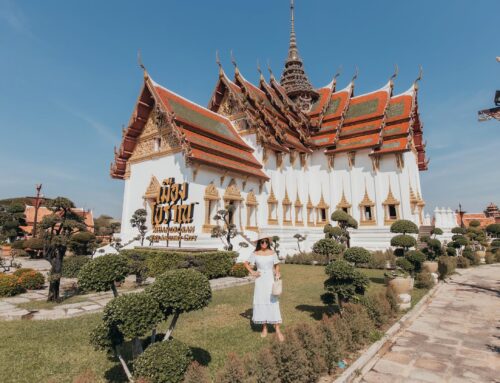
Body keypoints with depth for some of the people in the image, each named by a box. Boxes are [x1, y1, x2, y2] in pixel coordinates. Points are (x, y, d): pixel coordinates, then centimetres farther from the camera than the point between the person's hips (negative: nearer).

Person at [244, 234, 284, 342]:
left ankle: (277, 330, 1)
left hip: (270, 280, -1)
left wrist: (277, 273, -11)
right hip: (260, 281, 1)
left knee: (273, 303, -4)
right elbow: (246, 263, 9)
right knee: (261, 303, 5)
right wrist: (252, 272, -4)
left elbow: (277, 265, 8)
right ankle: (264, 328, 20)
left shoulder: (272, 253, -1)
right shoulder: (255, 254, -1)